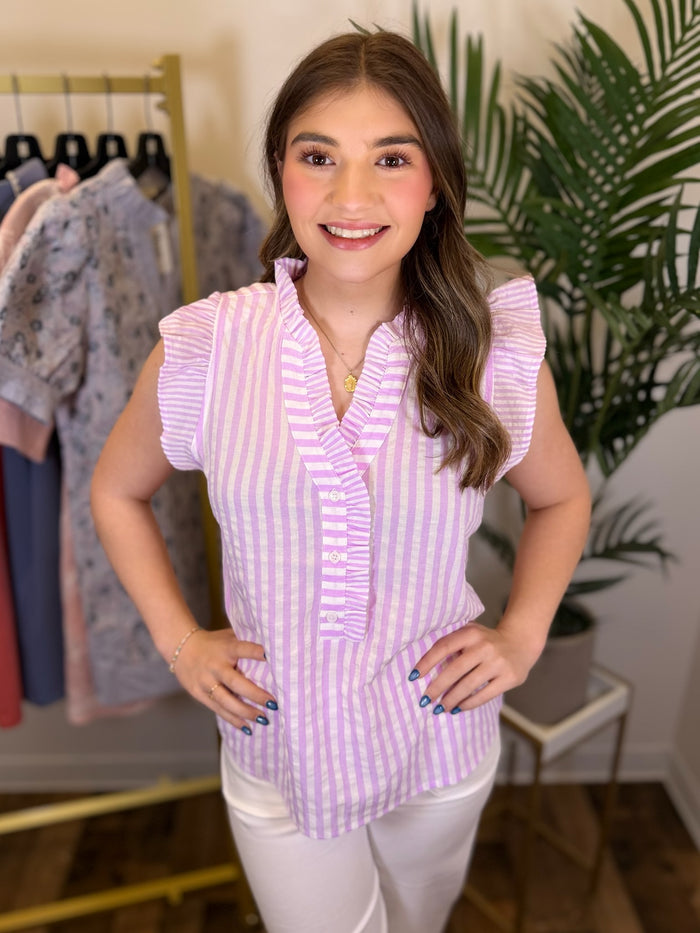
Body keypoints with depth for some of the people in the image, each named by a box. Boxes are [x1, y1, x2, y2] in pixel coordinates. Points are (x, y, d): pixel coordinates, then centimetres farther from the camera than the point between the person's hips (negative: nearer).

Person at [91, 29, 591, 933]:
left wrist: (522, 632, -7)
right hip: (277, 749, -1)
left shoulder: (498, 352, -15)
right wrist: (177, 638, -6)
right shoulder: (202, 349, -16)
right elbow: (116, 493, 1)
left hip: (443, 744, 2)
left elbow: (562, 498, 4)